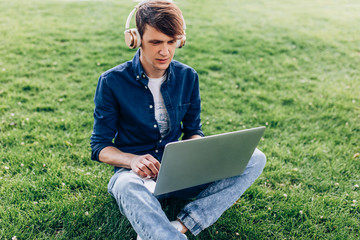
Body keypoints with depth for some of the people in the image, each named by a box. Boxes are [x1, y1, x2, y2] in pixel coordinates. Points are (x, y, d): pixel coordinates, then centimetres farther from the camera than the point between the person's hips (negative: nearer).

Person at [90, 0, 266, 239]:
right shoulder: (112, 82, -8)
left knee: (255, 159, -17)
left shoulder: (187, 77, 2)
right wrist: (132, 160, -26)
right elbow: (100, 146, -4)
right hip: (137, 173, -4)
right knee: (127, 186, -42)